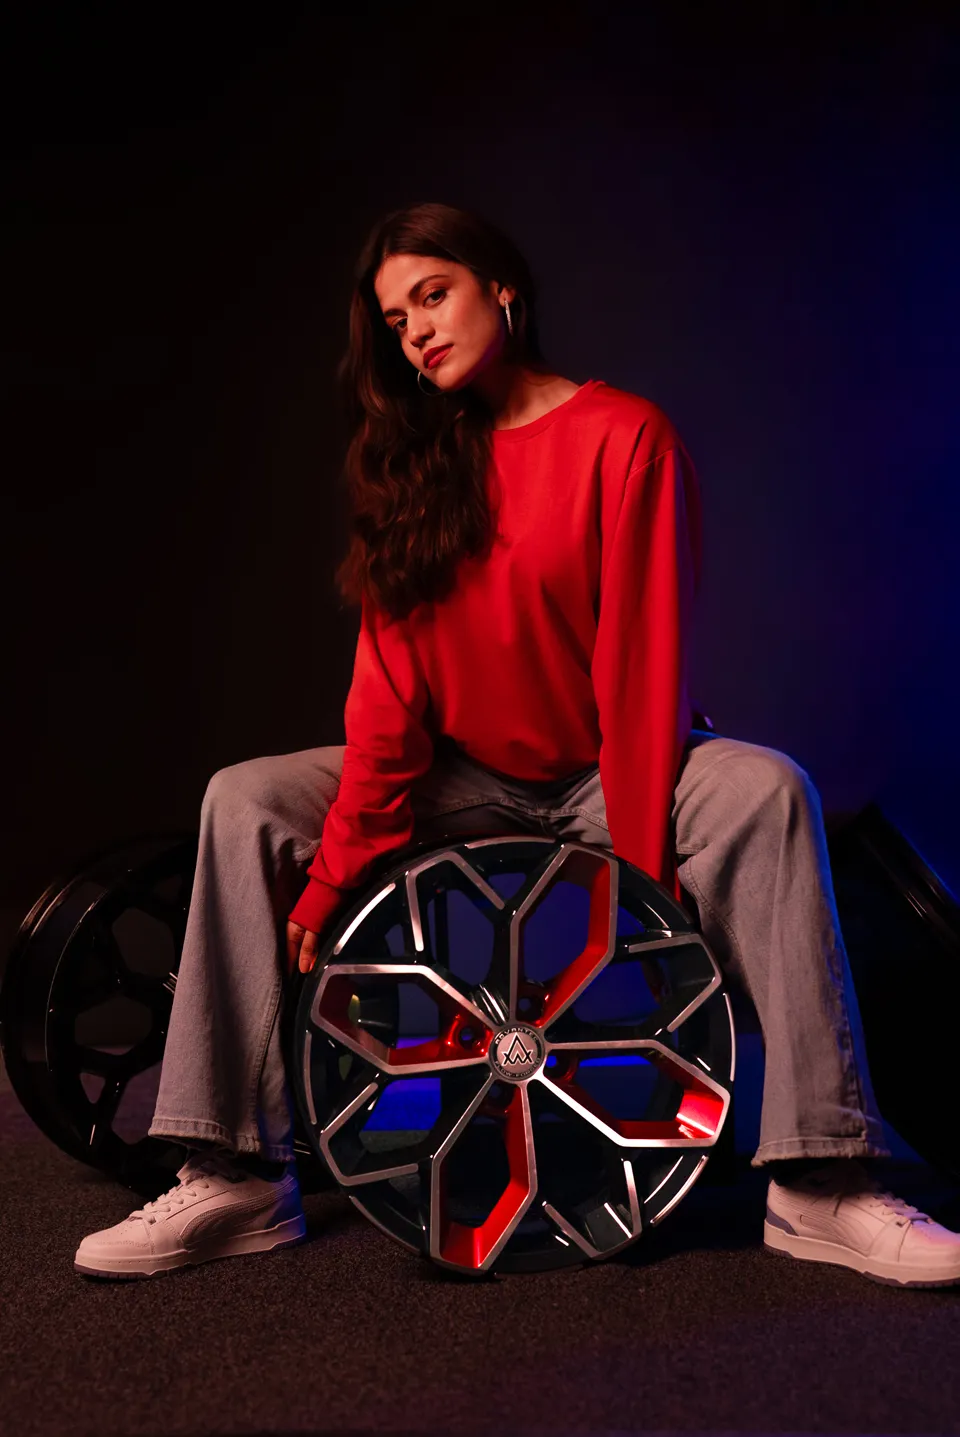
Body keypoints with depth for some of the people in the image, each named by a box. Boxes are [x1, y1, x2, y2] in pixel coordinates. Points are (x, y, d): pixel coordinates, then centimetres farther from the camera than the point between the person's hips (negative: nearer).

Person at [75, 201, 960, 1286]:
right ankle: (237, 1180, -16)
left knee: (764, 790, -33)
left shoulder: (623, 435, -9)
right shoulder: (412, 462, 4)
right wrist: (337, 866, -15)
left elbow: (643, 664, -16)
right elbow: (389, 682, -4)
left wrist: (643, 868, -23)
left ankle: (818, 1185, -33)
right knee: (245, 801, -14)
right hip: (466, 780, 4)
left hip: (602, 775, -3)